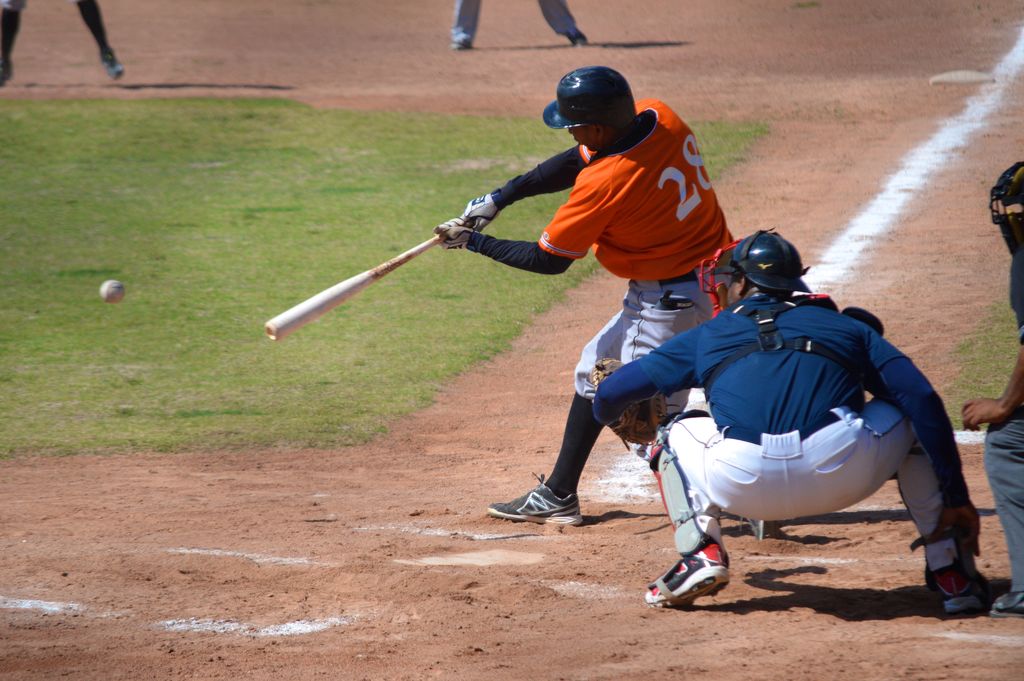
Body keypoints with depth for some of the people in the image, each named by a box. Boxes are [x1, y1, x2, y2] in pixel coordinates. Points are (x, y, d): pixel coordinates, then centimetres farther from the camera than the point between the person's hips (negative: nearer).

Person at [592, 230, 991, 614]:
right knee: (910, 418, 31)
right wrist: (957, 498, 13)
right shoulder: (849, 327, 25)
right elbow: (923, 400, 12)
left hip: (742, 484, 0)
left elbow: (611, 394, 28)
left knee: (676, 436, 33)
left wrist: (611, 416, 53)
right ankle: (948, 571, 17)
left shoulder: (708, 335, 26)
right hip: (842, 475, 0)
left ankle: (701, 554, 8)